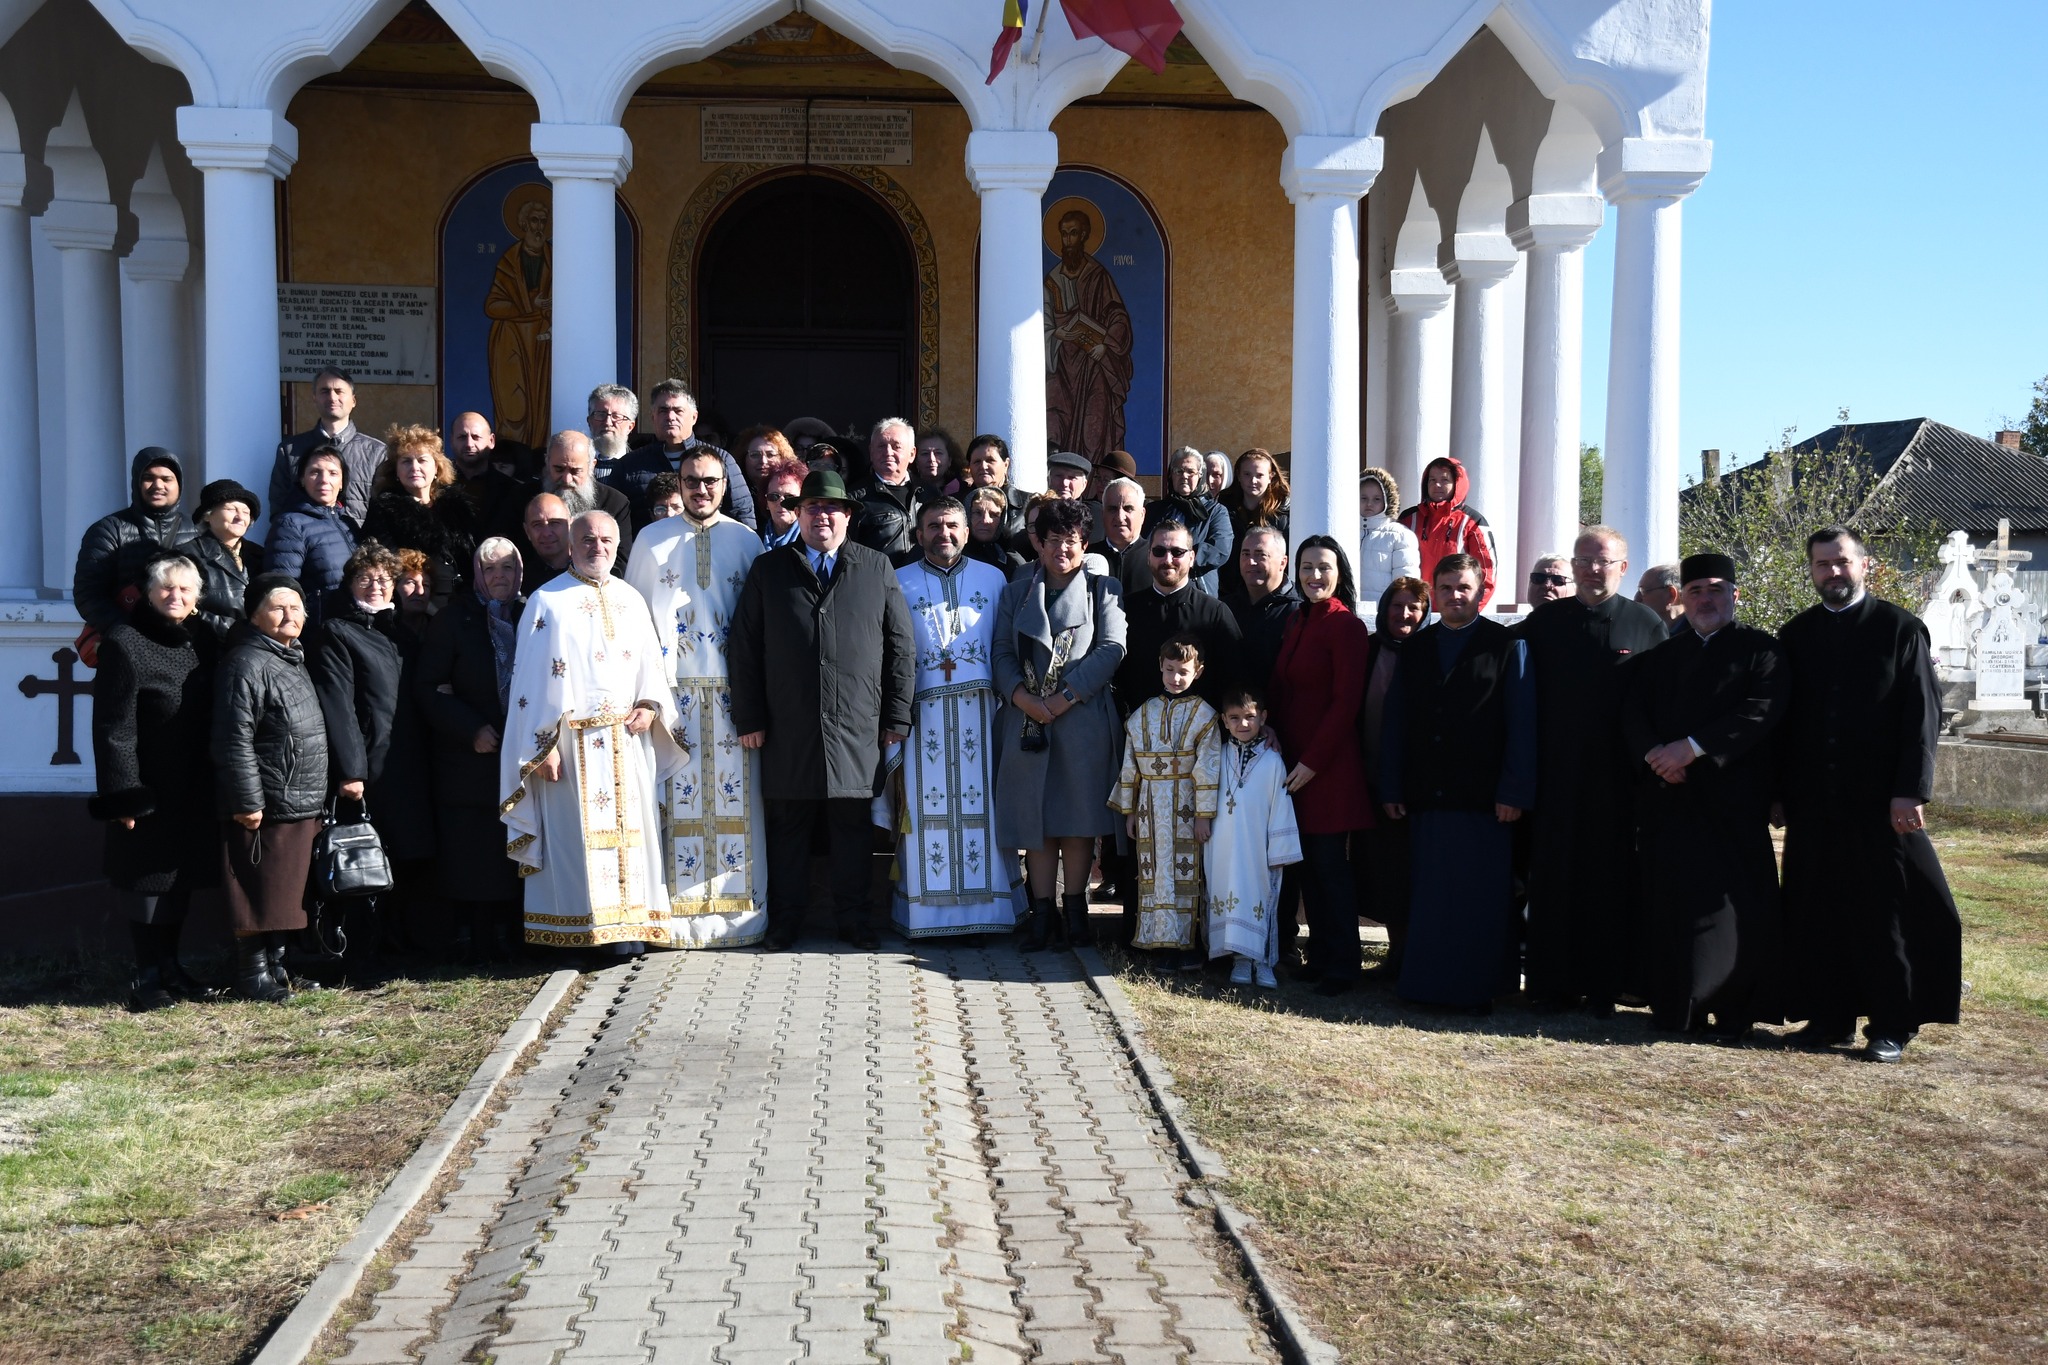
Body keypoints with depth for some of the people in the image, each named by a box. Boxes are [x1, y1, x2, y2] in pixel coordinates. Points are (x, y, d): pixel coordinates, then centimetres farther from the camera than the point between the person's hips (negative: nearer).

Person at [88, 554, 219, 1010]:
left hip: (195, 789, 6)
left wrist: (219, 779, 10)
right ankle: (148, 976, 12)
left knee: (183, 877, 14)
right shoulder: (125, 643, -13)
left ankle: (169, 965, 27)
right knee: (148, 880, 2)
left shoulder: (202, 638, 7)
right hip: (149, 790, -6)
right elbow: (114, 727, -15)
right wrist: (122, 796, -18)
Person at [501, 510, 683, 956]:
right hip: (573, 744, -4)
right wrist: (543, 745, -11)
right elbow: (530, 680, -5)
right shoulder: (547, 601, 0)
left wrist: (649, 706, -2)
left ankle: (627, 924, 8)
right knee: (577, 832, -3)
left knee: (630, 829, 3)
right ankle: (581, 927, 3)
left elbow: (651, 663, 18)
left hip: (629, 740, 4)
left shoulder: (631, 599, 14)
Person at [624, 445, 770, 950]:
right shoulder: (652, 539, 9)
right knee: (678, 799, -2)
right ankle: (678, 912, 4)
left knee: (734, 799, 0)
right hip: (671, 689, 0)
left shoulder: (747, 541, 9)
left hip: (732, 691, 1)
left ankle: (736, 910, 7)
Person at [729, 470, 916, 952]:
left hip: (857, 729, 0)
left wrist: (897, 717, 1)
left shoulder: (877, 568, 8)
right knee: (788, 825, 6)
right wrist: (749, 717, 1)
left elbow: (901, 647, 7)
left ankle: (854, 917, 17)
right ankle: (785, 920, 16)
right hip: (788, 729, 0)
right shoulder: (768, 570, 9)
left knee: (853, 824, 6)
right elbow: (743, 647, 7)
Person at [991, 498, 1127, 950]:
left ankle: (1075, 907, 11)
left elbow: (1111, 649, -5)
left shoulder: (1103, 591, 7)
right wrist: (1022, 697, -12)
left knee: (1079, 812, 1)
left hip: (1083, 719, -2)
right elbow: (1002, 653, 7)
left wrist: (1064, 696, -14)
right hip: (1027, 720, 2)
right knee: (1035, 813, 2)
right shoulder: (1016, 592, 15)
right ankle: (1042, 911, 8)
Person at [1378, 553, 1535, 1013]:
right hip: (1426, 797, 3)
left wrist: (1514, 791, -10)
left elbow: (1522, 723, -3)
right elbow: (1395, 722, 12)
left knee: (1481, 900, 1)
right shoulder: (1414, 648, 13)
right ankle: (1428, 983, 15)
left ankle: (1479, 988, 10)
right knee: (1429, 897, 6)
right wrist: (1391, 788, 5)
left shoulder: (1506, 646, 2)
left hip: (1484, 798, -3)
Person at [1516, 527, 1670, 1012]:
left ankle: (1606, 985, 14)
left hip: (1618, 777, -1)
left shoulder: (1646, 624, 2)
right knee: (1554, 880, 4)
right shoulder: (1544, 621, 6)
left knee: (1612, 881, 4)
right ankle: (1552, 982, 13)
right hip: (1556, 774, 1)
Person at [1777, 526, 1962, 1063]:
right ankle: (1829, 1017, 17)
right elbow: (1784, 716, 10)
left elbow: (1923, 714, -5)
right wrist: (1779, 791, 5)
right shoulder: (1796, 635, 9)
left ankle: (1891, 1026, 13)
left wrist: (1910, 791, -13)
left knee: (1887, 912, 3)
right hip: (1813, 800, 3)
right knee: (1818, 914, 6)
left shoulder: (1901, 629, -1)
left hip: (1882, 799, -3)